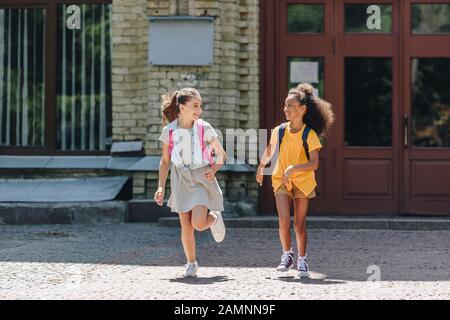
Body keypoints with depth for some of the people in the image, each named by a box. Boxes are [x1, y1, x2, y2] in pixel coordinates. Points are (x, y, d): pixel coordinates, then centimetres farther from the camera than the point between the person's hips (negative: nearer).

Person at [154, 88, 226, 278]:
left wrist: (214, 169, -10)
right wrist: (161, 187, 1)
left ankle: (214, 218, 20)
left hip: (201, 178, -2)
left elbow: (220, 153, 6)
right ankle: (191, 264, 17)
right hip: (180, 178, 2)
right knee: (186, 225, 2)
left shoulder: (204, 129, -6)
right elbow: (165, 161, 7)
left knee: (198, 223, -15)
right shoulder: (169, 131, -3)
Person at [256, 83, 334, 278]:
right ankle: (287, 255, 6)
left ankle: (302, 260, 18)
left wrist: (293, 168, -31)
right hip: (281, 180, 2)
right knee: (284, 220, -14)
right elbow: (269, 151, 17)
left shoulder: (309, 134, -12)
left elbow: (314, 164, -19)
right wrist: (261, 168, 28)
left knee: (299, 223, 3)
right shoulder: (279, 131, -3)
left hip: (302, 182, -2)